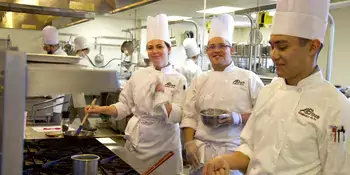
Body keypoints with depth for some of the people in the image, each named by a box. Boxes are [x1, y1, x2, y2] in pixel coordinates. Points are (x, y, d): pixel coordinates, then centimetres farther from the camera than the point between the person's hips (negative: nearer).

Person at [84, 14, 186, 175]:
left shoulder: (178, 80, -7)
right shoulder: (138, 76, 2)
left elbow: (178, 116, -14)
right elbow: (124, 106, 5)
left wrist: (161, 95, -24)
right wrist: (100, 109, -7)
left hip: (163, 142, -3)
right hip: (135, 140, 3)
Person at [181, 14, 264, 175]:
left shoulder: (249, 78, -2)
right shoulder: (199, 81, 7)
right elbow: (189, 116, 6)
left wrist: (239, 118, -17)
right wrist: (189, 143, -5)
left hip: (235, 150, -2)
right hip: (202, 151, 3)